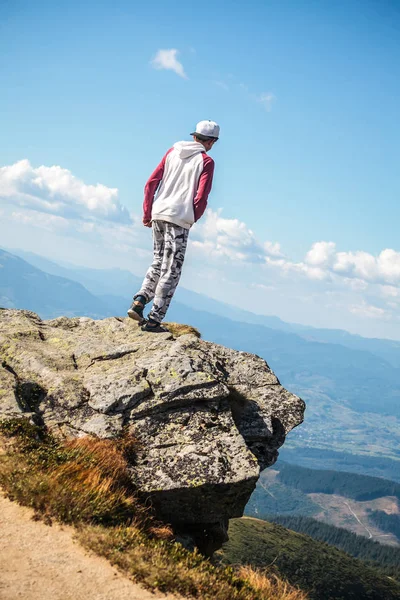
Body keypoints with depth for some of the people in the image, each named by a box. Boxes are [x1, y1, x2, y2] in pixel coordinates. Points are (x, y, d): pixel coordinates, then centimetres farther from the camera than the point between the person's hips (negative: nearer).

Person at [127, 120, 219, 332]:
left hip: (158, 214, 6)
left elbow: (151, 183, 9)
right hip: (179, 219, -5)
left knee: (158, 263, 21)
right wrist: (192, 219, 8)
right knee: (171, 271, 1)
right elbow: (201, 198, -10)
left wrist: (147, 213, 15)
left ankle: (138, 302, 6)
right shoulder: (206, 161, -2)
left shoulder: (173, 151, 12)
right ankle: (154, 319, 0)